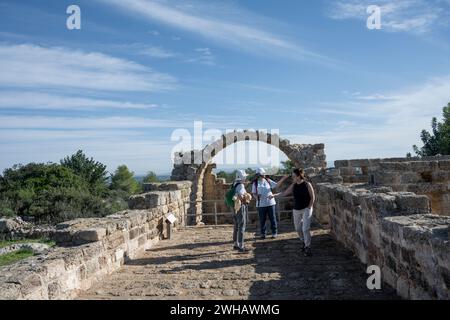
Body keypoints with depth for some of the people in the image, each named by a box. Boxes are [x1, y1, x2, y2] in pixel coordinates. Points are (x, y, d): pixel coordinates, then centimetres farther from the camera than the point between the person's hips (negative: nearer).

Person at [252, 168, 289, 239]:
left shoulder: (268, 181, 4)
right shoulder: (255, 183, -1)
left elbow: (277, 185, 4)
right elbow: (254, 193, 1)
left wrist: (282, 179, -7)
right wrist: (256, 196, -19)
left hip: (270, 202, 2)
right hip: (261, 204, -2)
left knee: (273, 218, 6)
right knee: (262, 220, 5)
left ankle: (274, 232, 18)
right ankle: (263, 233, 19)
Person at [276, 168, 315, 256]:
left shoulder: (307, 184, -10)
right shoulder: (293, 186, 1)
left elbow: (313, 197, -6)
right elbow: (284, 193, 8)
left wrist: (309, 208, -10)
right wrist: (274, 195, 1)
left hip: (306, 209, -5)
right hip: (296, 210, 5)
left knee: (305, 229, -12)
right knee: (298, 228, 12)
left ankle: (308, 247, 1)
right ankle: (303, 242, 36)